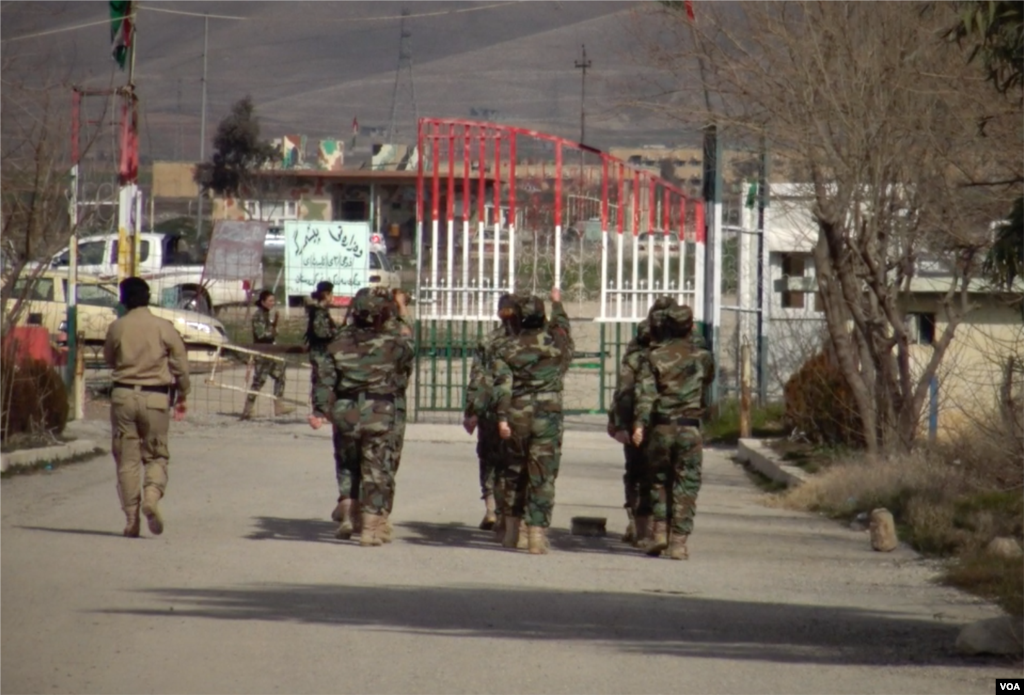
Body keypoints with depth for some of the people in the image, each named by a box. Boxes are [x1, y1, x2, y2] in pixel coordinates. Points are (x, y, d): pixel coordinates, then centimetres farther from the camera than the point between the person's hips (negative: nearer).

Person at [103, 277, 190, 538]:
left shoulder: (117, 328, -1)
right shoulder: (164, 328, -3)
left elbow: (109, 359, 14)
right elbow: (181, 364, 2)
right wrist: (182, 396, 15)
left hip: (123, 395, 0)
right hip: (156, 397, 0)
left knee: (127, 458, 6)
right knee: (156, 455, 10)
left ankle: (131, 519, 3)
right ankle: (152, 495, -19)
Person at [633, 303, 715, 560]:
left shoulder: (654, 357, 0)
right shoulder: (702, 357, 1)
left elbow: (646, 392, -9)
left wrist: (640, 424, -13)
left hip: (660, 426, 1)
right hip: (689, 429, -1)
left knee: (660, 481, 17)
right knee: (686, 485, 3)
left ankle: (660, 531, 10)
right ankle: (678, 541, -2)